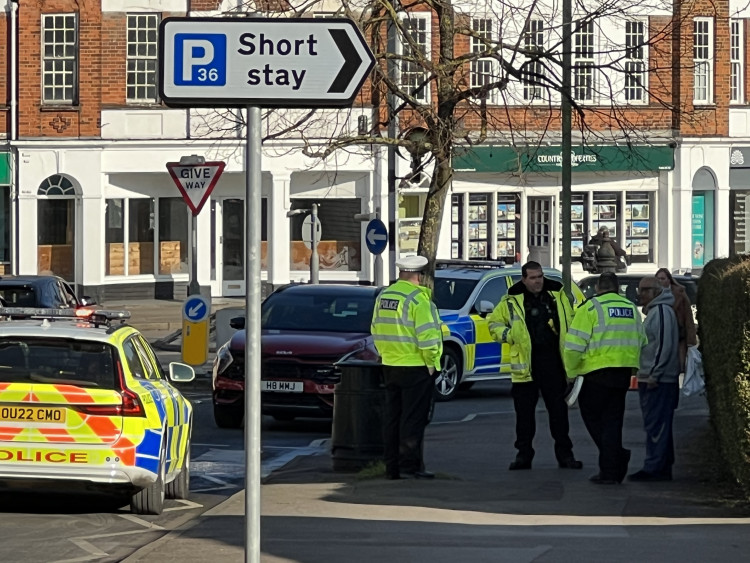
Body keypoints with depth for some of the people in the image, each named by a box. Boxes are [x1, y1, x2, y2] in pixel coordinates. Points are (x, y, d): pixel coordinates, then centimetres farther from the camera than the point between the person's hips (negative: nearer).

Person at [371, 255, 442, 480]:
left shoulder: (383, 297, 9)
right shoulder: (417, 299, -15)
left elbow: (376, 330, 14)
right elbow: (426, 335, -19)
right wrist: (431, 361, -9)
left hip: (390, 366, 7)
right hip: (415, 367, -7)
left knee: (393, 417, 11)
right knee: (413, 419, -3)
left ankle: (392, 467, 13)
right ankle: (410, 465, -4)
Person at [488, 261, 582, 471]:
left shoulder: (558, 296, 7)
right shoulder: (512, 301, 1)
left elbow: (571, 321, 17)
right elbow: (494, 323, 10)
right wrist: (508, 336, -7)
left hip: (553, 361, 1)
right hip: (525, 364, -1)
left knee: (558, 408, 4)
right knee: (524, 412, 3)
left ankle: (564, 453, 10)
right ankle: (524, 454, 11)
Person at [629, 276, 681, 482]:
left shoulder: (662, 311, -14)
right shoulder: (653, 311, 19)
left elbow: (665, 345, -21)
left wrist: (654, 374, -21)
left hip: (658, 380, -11)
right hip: (651, 378, 11)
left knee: (656, 425, -9)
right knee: (659, 425, 13)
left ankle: (654, 468, -9)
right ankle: (664, 468, 17)